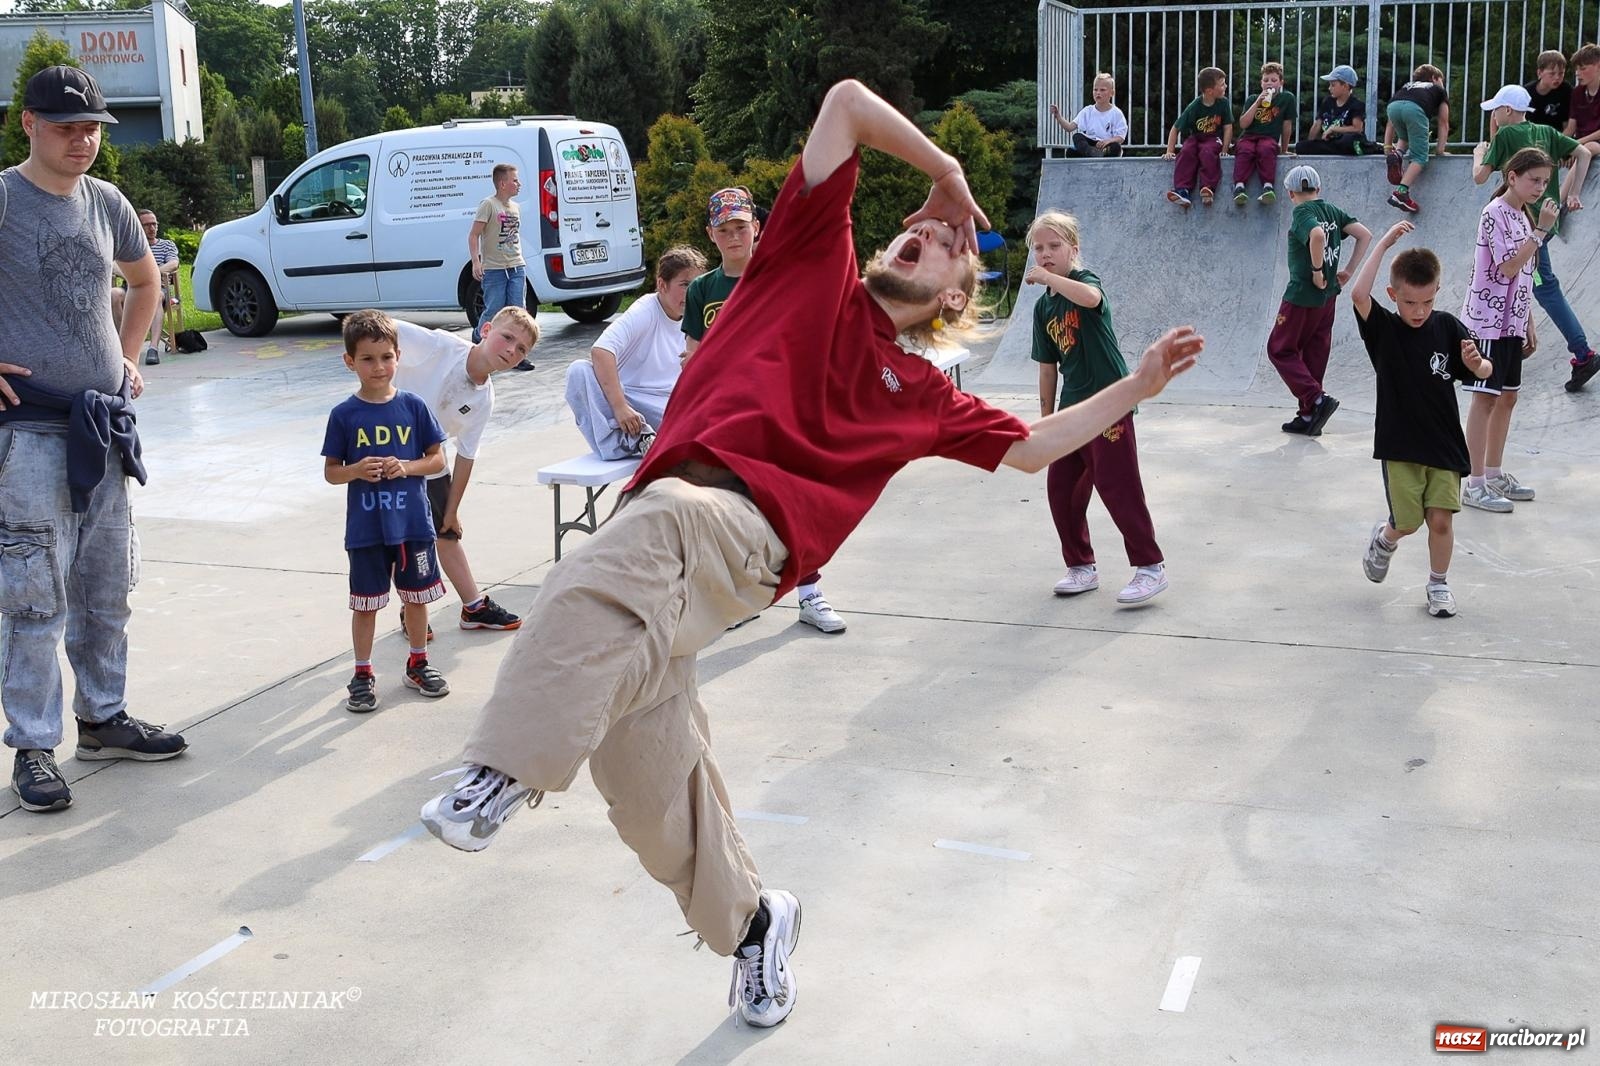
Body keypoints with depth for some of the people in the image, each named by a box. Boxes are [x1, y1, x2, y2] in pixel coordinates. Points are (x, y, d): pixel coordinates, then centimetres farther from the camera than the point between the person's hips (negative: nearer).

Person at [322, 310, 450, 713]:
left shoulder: (413, 407, -2)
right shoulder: (344, 415, -4)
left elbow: (437, 460, 3)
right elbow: (330, 471, 1)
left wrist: (406, 467, -15)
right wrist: (357, 470, -19)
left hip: (413, 522, 1)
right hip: (365, 528, -1)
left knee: (416, 595, 14)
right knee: (365, 602, 8)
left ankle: (418, 663, 32)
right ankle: (362, 674, 21)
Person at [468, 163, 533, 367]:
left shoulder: (515, 207, 13)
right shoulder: (488, 204, -8)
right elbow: (473, 235, -11)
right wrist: (476, 262, -19)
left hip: (517, 268, 6)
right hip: (493, 269, -6)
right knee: (494, 312, -3)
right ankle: (477, 339, 25)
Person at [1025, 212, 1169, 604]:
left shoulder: (1084, 279, -7)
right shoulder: (1043, 308, 11)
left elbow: (1090, 297, -35)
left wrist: (1047, 277, -26)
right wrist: (1046, 419, 14)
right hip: (1071, 408, 8)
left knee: (1118, 486, -7)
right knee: (1061, 489, 9)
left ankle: (1151, 567, 3)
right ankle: (1081, 567, 23)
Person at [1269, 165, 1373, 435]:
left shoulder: (1302, 212, -12)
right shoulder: (1332, 211, 9)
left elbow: (1317, 234, -33)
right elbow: (1365, 235, 7)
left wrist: (1316, 270, -22)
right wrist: (1348, 271, 8)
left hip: (1302, 294, -8)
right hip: (1328, 295, 8)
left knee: (1280, 350, 3)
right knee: (1314, 355, 13)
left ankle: (1316, 399, -12)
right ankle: (1308, 417, 15)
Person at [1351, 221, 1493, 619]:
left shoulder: (1448, 328, -2)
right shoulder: (1383, 329, -8)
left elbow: (1484, 372, 4)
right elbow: (1358, 295, -28)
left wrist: (1475, 363, -20)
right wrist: (1384, 243, -25)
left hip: (1443, 443, 2)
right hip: (1399, 443, -2)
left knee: (1441, 518, 0)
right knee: (1407, 521, 0)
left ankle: (1438, 583, 21)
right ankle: (1384, 539, 35)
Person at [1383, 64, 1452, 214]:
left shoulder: (1407, 86, 43)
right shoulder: (1439, 91, 36)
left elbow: (1391, 123, 37)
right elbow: (1444, 124, 30)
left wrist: (1387, 147, 36)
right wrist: (1441, 150, 29)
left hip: (1393, 106, 4)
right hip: (1415, 109, -4)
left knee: (1405, 137, 35)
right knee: (1419, 156, 0)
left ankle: (1397, 153, 4)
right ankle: (1401, 192, -18)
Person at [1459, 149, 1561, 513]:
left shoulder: (1524, 217, 15)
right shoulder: (1495, 213, -12)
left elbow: (1523, 279, 18)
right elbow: (1508, 267, -20)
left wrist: (1529, 326, 17)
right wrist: (1541, 230, -17)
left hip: (1512, 322, 9)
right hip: (1488, 321, -9)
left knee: (1507, 397, 12)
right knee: (1485, 398, -7)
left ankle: (1494, 475, 21)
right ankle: (1475, 484, -4)